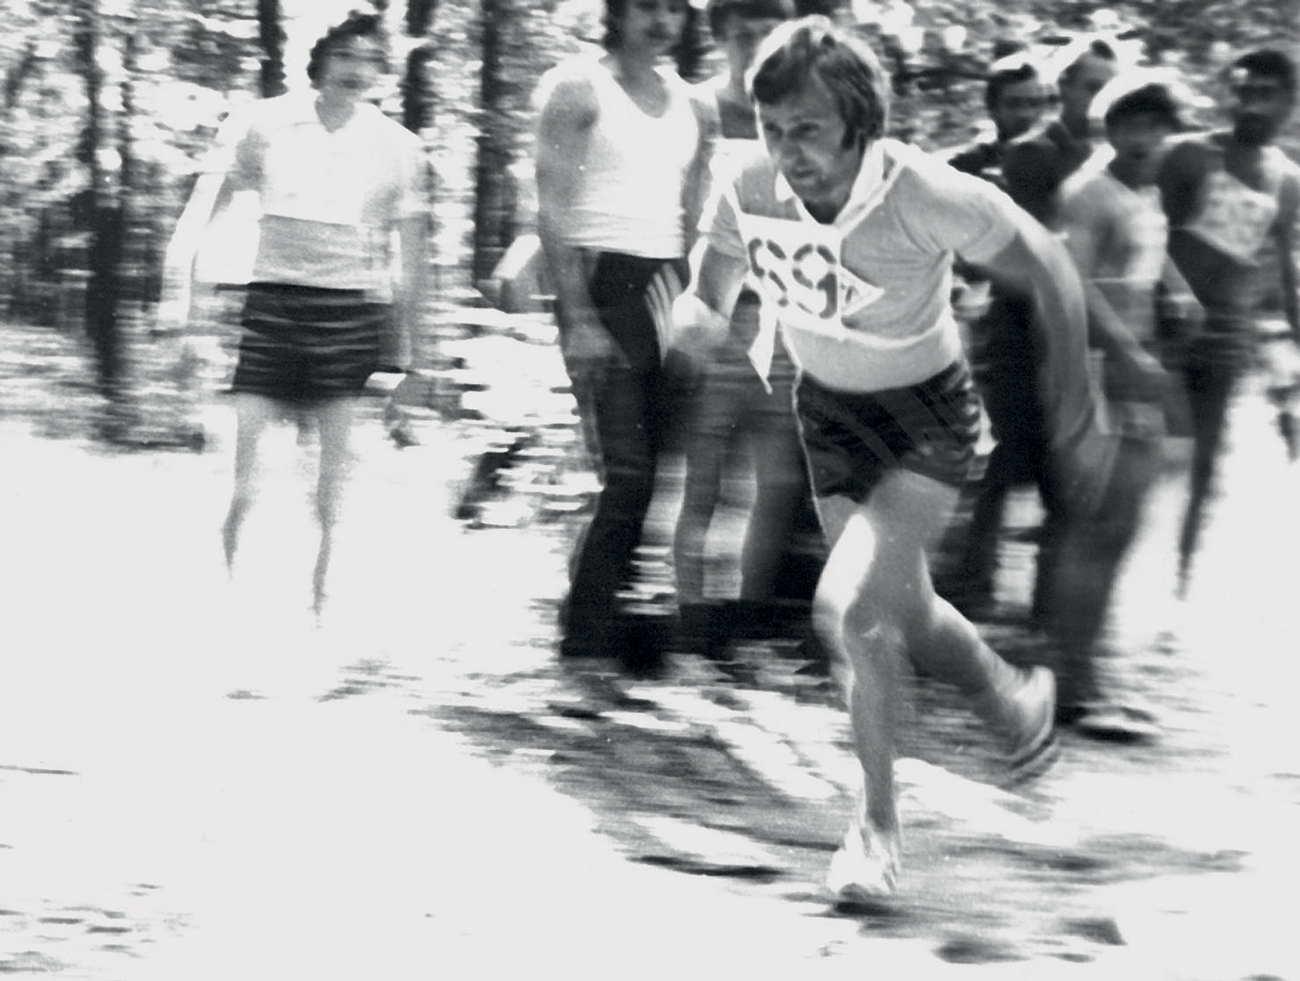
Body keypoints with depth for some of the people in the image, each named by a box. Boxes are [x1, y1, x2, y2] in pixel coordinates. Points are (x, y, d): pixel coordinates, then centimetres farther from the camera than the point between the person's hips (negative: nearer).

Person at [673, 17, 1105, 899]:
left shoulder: (925, 197, -31)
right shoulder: (750, 196, -19)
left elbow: (1049, 268, -18)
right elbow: (709, 293, 1)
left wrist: (1077, 407, -18)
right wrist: (699, 320, -23)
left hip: (926, 417, -5)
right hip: (828, 410, 5)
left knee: (851, 609, -21)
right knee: (904, 614, 17)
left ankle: (878, 818, -1)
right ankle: (1016, 699, 49)